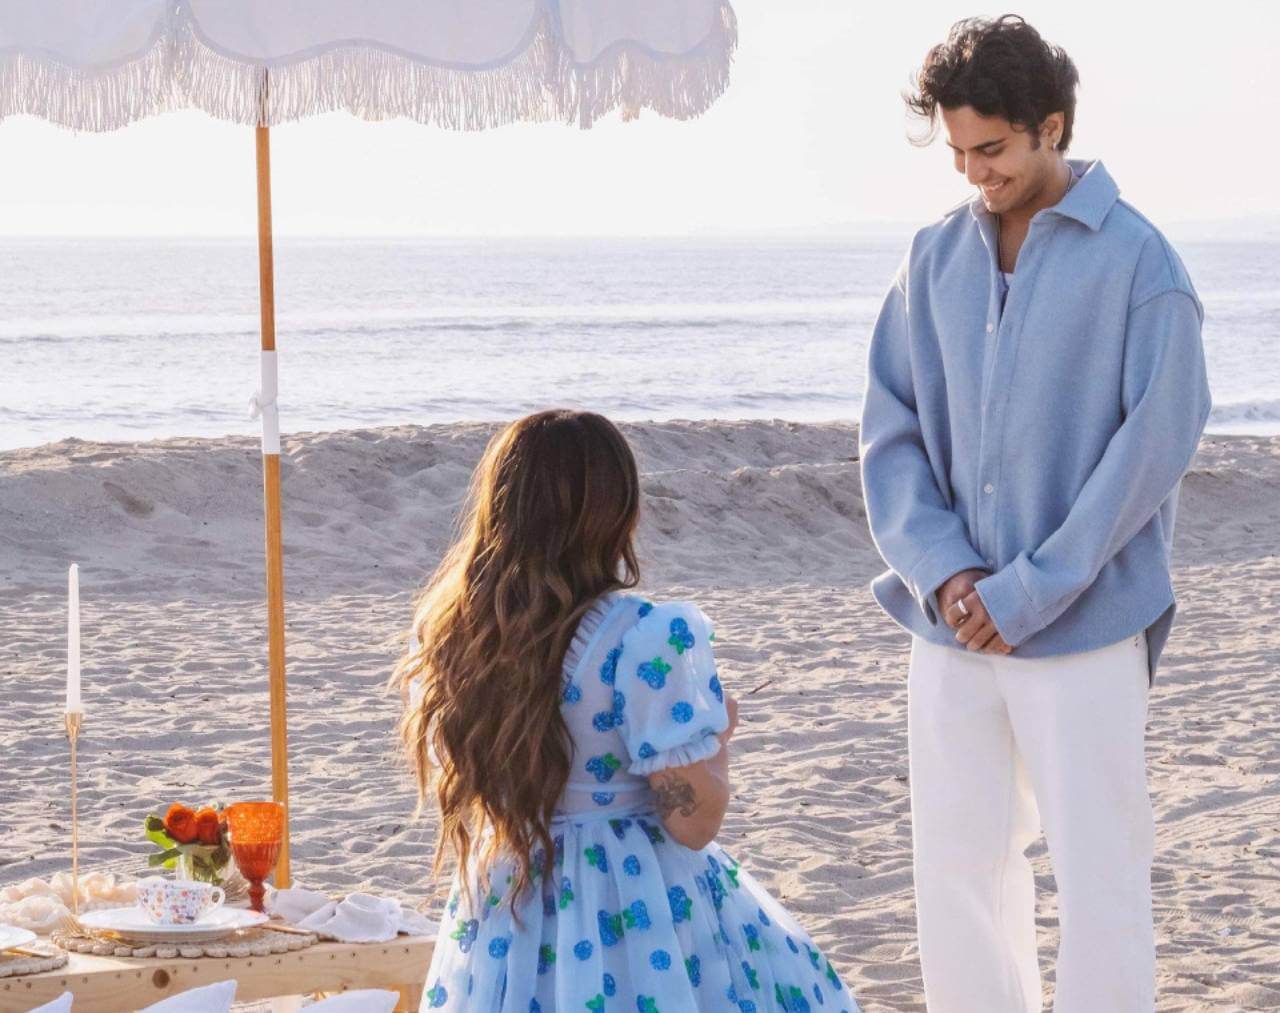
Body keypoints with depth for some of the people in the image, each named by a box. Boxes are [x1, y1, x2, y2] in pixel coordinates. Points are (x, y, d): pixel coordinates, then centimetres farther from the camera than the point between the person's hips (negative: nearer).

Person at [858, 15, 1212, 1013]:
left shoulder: (1137, 262, -8)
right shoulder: (937, 257, 6)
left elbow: (1153, 449, -11)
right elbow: (891, 429, 7)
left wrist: (1026, 594, -14)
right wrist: (944, 574, -9)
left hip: (1084, 630, -5)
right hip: (953, 626, 5)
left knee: (1098, 874, 0)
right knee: (957, 865, 11)